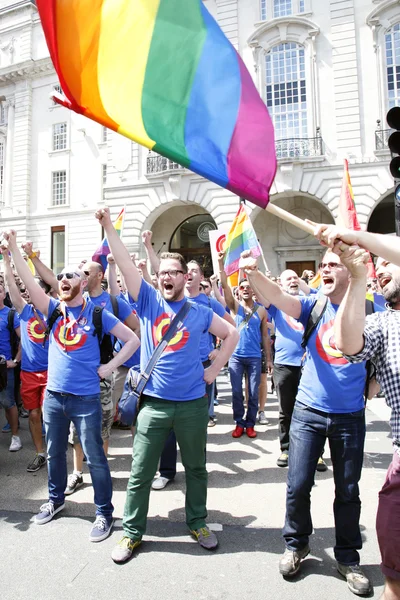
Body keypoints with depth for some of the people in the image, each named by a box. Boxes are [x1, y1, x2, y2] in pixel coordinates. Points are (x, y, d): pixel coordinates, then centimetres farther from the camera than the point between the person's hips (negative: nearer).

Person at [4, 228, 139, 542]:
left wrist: (108, 367, -10)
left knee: (95, 458, 6)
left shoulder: (97, 313, -6)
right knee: (54, 453, 21)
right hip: (53, 396, 5)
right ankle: (56, 499, 44)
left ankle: (104, 512, 23)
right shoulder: (53, 309, 4)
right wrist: (13, 247, -13)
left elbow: (133, 340, -6)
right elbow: (29, 281, -7)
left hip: (86, 398, -4)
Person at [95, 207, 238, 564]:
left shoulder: (200, 312, 1)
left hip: (193, 403, 1)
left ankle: (198, 522, 40)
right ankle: (132, 532, 31)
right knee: (140, 473, 10)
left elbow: (232, 335, 11)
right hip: (154, 403, 0)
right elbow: (124, 262, -10)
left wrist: (214, 369, 3)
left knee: (196, 468, 18)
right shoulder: (148, 300, 0)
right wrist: (108, 225, -17)